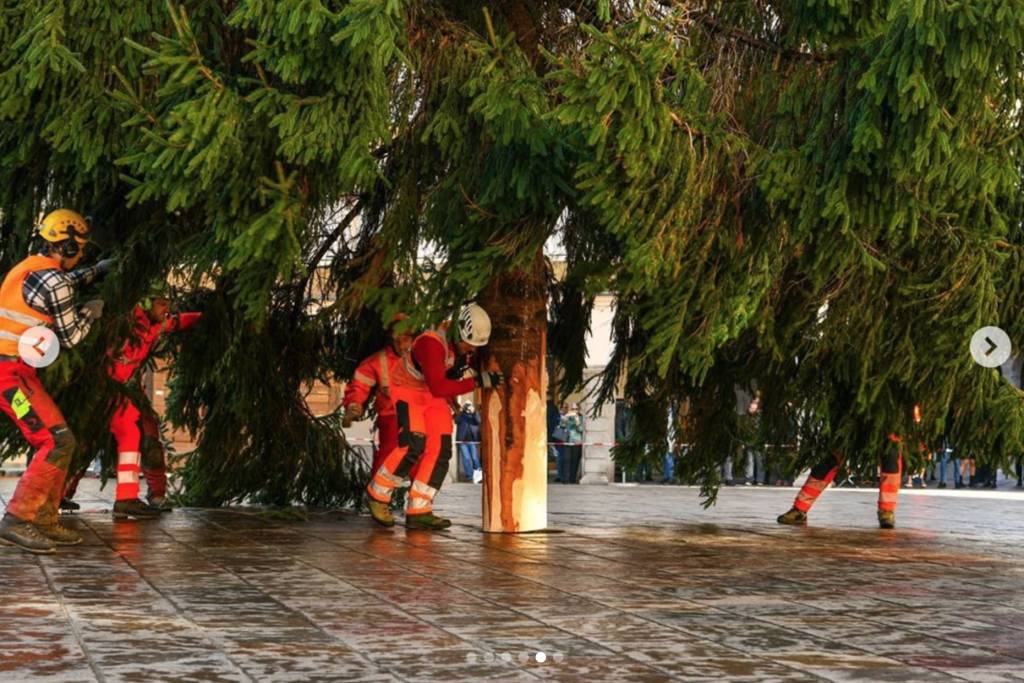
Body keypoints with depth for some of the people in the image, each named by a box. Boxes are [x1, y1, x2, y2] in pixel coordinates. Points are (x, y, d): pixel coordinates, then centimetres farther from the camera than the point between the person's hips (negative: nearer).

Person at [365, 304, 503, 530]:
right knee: (413, 445, -22)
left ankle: (418, 512, -1)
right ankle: (377, 494, -2)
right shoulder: (432, 343, -33)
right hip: (408, 391, -7)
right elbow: (438, 387, -40)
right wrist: (478, 381, -42)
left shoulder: (465, 344, -8)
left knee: (440, 449, -6)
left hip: (435, 398, 7)